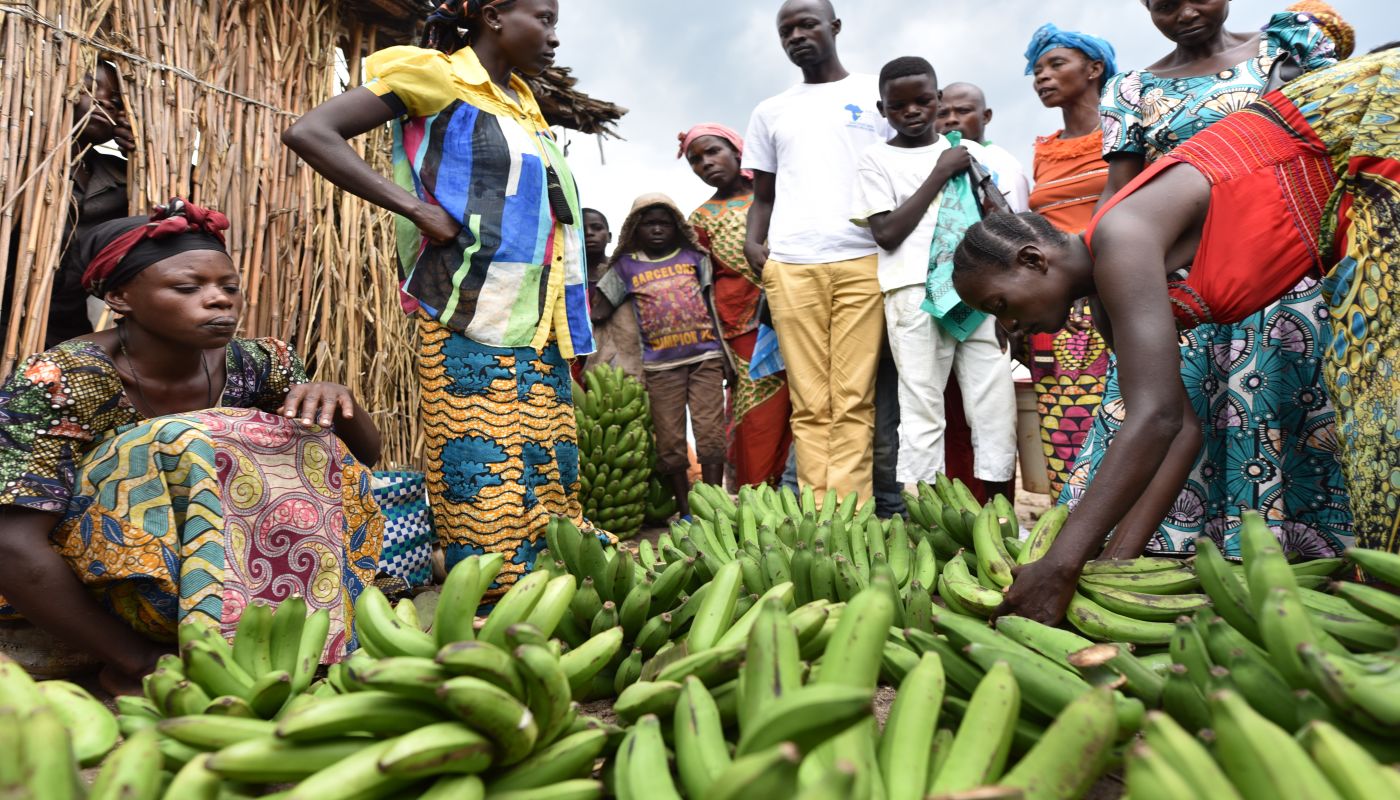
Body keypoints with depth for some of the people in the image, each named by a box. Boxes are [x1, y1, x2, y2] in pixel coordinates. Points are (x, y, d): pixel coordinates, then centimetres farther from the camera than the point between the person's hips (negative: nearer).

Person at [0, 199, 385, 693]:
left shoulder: (251, 365, -7)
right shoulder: (63, 380, -21)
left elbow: (364, 456, 1)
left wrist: (335, 398, -22)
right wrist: (143, 662, -27)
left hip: (182, 587, 5)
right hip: (73, 593, -5)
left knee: (311, 454, -13)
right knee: (183, 448, -29)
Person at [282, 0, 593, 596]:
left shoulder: (522, 100, 20)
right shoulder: (437, 77, -1)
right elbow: (309, 133, -9)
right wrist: (418, 209, -14)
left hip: (540, 331, 8)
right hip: (471, 330, -7)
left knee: (551, 489, 7)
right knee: (483, 486, -8)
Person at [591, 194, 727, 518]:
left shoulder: (694, 257, 9)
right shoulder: (626, 266, 8)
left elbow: (713, 304, 10)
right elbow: (599, 311, 9)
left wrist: (726, 353, 5)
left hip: (705, 357, 0)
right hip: (660, 365, 1)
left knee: (710, 432, -4)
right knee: (670, 441, 2)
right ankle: (685, 511, 13)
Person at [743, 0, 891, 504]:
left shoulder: (877, 94, 15)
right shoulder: (771, 112, 22)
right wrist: (752, 241, 2)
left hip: (862, 262, -2)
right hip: (789, 268, 2)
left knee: (853, 400, -7)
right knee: (809, 403, -2)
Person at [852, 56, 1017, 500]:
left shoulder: (969, 151, 18)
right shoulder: (877, 160, 7)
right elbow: (886, 233, -5)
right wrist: (940, 173, -3)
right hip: (916, 292, -3)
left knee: (995, 402, 0)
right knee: (921, 408, -5)